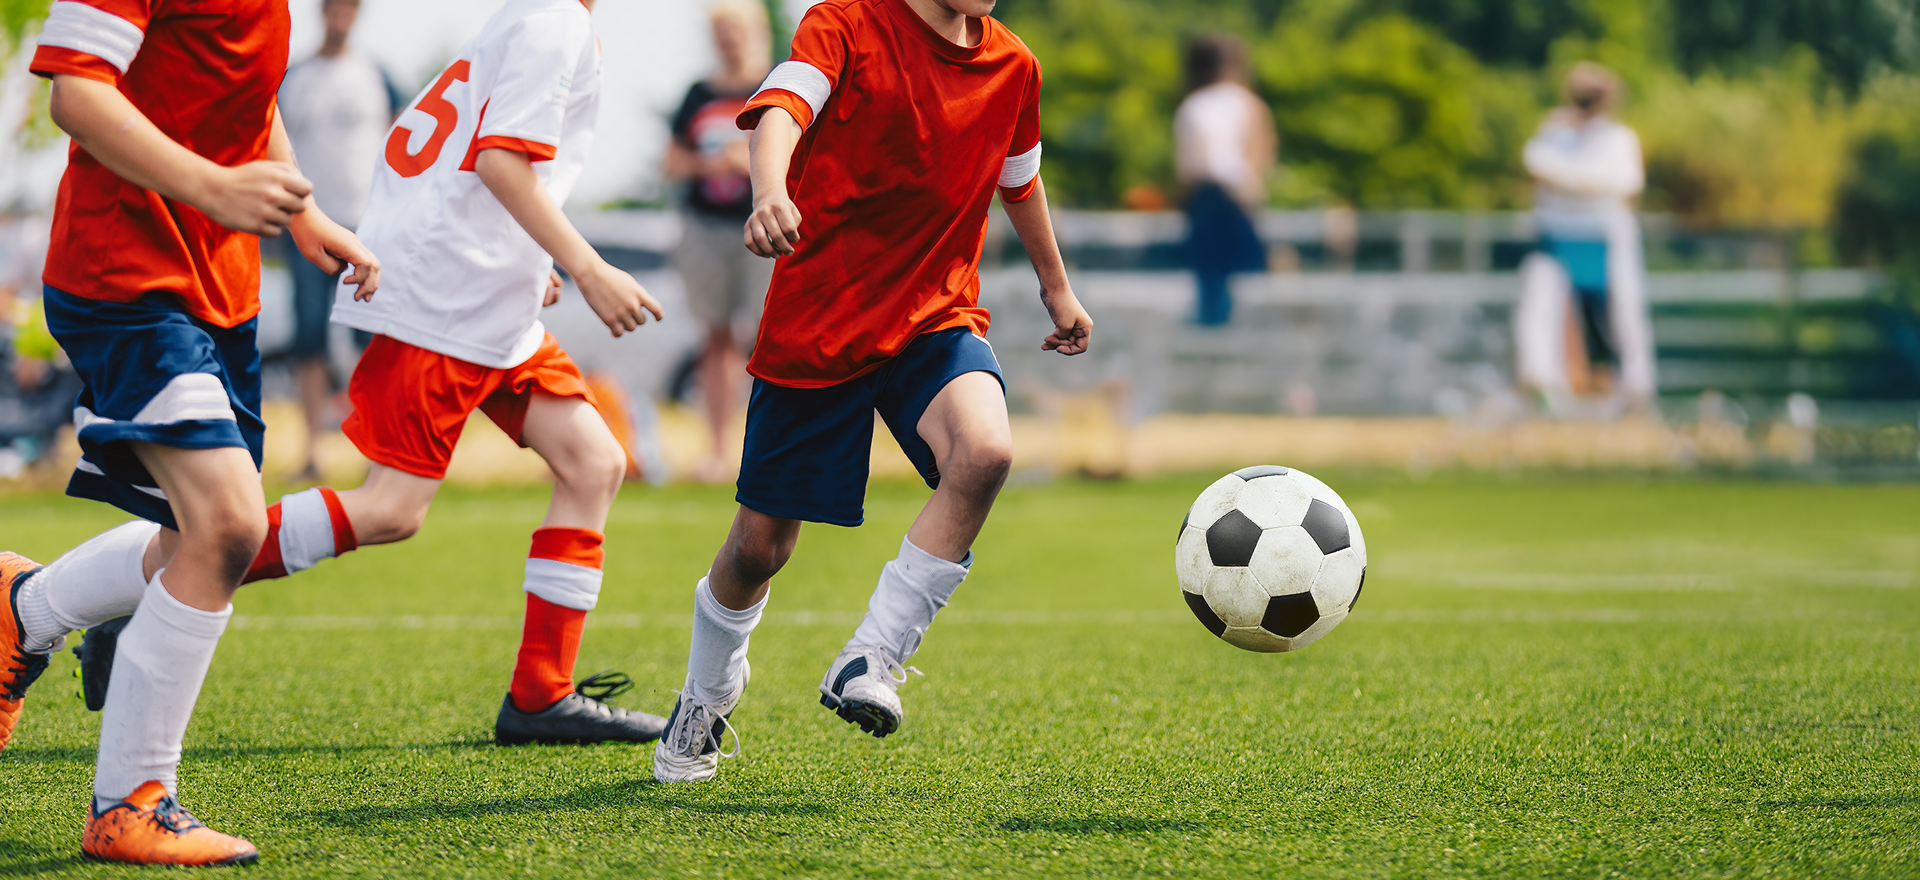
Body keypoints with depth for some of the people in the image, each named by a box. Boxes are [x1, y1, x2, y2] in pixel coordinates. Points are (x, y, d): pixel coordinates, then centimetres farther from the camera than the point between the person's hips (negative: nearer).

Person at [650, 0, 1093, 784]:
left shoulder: (1012, 67, 4)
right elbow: (781, 112, -30)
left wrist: (1055, 287, 36)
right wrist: (771, 193, -51)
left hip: (936, 315, 3)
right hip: (815, 324, -3)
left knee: (984, 453, -30)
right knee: (759, 544, 6)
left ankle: (869, 662, -16)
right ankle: (705, 699, 38)